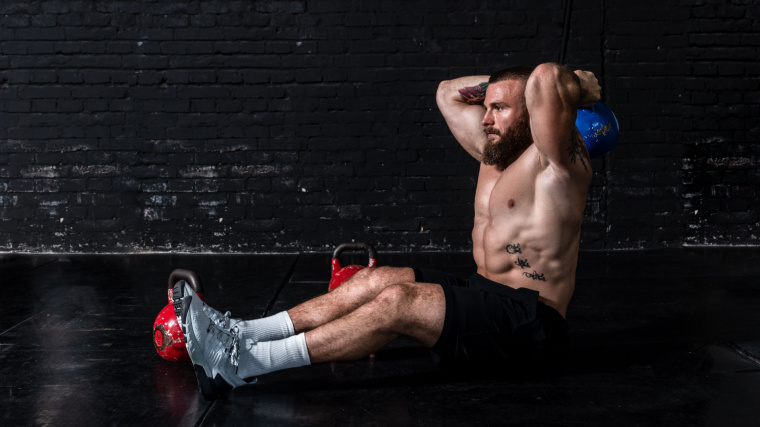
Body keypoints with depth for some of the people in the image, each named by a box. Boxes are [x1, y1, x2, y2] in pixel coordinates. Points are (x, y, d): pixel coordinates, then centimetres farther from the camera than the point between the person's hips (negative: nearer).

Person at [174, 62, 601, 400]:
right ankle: (242, 335, -15)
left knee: (398, 301, -26)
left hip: (530, 319, -9)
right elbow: (449, 92, 26)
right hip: (484, 296, 9)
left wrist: (579, 86, -10)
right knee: (378, 279, -9)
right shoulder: (494, 153, 14)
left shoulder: (556, 163, -12)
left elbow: (546, 77, -29)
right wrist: (498, 83, 17)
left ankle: (244, 365, -29)